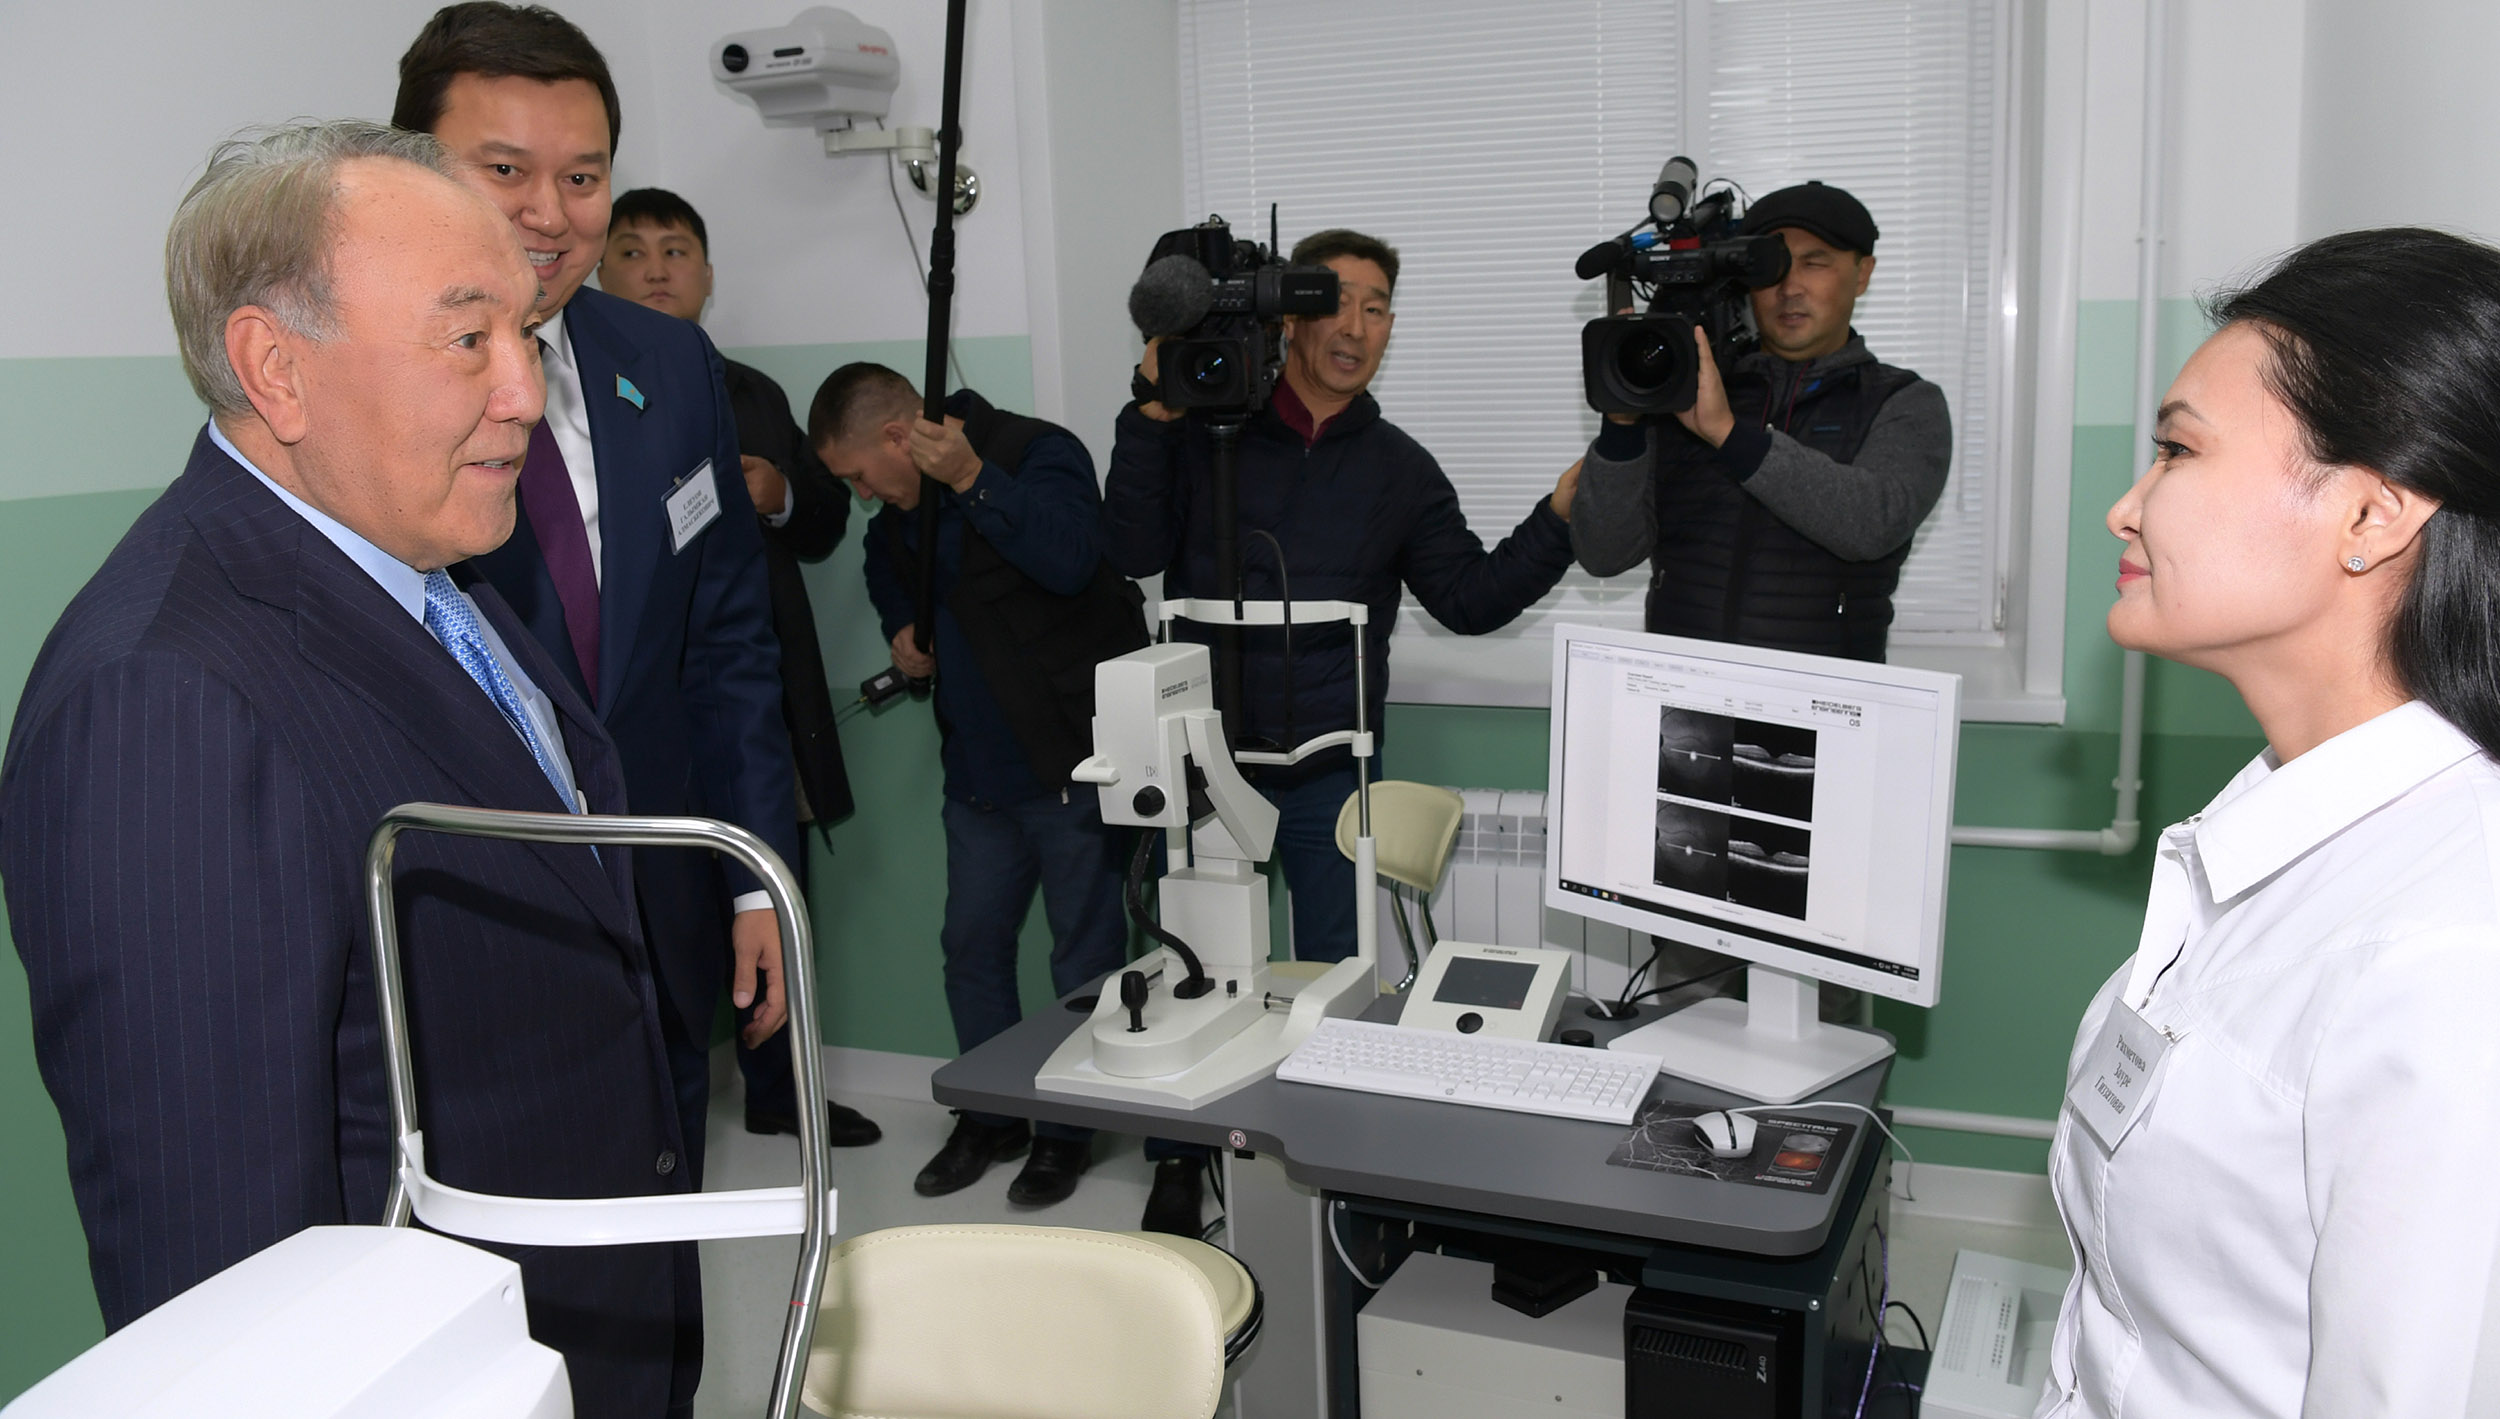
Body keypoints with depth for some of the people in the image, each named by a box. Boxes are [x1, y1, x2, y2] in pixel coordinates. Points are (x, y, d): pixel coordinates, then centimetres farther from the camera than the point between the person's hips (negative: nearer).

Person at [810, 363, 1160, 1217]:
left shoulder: (1038, 453, -13)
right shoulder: (900, 514, 9)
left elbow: (1070, 560, -29)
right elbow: (888, 575, 30)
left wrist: (972, 478, -29)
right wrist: (901, 628, 10)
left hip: (1072, 760, -7)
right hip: (980, 776, 7)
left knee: (1084, 953, 3)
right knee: (972, 946, 12)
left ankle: (1067, 1128, 18)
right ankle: (989, 1119, 28)